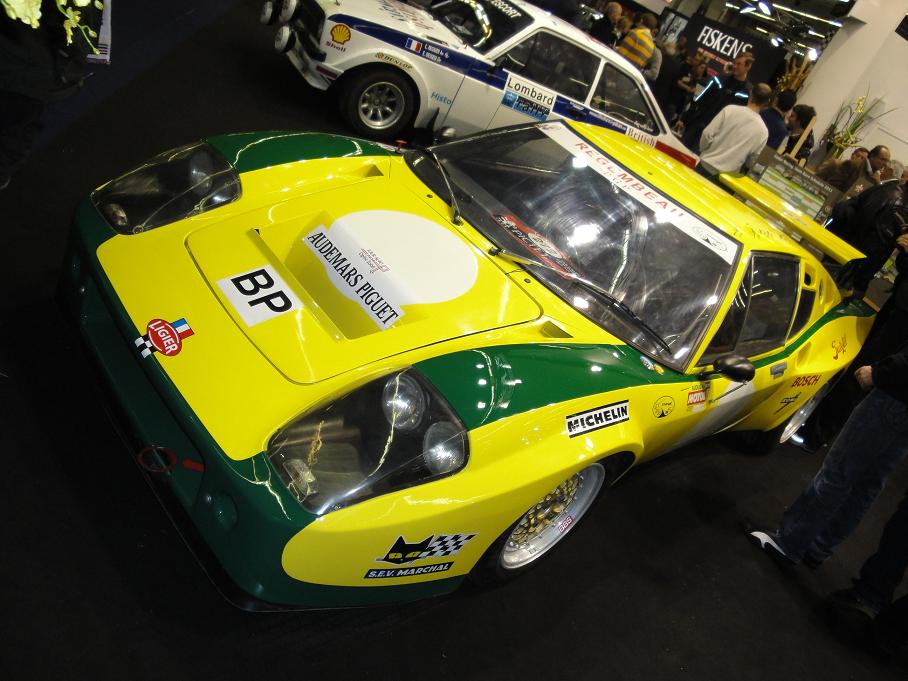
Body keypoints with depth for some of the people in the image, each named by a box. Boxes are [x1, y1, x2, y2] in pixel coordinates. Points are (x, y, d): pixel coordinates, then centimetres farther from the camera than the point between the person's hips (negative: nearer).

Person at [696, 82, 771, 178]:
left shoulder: (730, 109, -11)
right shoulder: (763, 131, -7)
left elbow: (707, 134, -10)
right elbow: (752, 160, 1)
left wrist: (703, 152, 8)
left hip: (706, 165, -1)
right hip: (727, 176, 1)